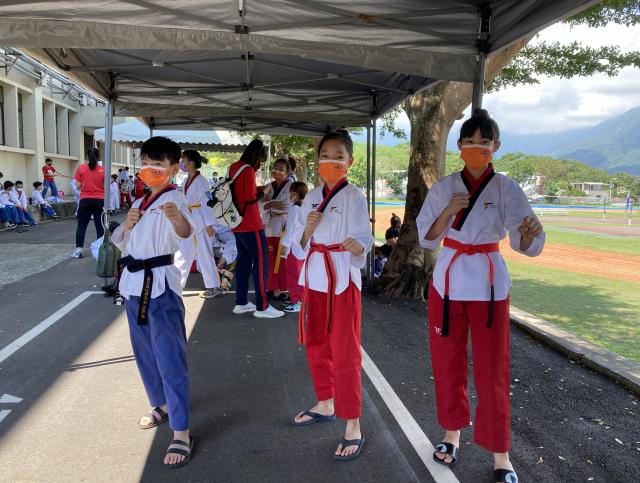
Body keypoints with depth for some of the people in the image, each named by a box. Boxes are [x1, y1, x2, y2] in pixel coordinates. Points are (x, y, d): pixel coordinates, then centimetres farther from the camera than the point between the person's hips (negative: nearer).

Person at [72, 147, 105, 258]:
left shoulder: (81, 168, -3)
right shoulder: (102, 170, -3)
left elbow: (78, 185, -3)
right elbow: (105, 187, -1)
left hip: (85, 200, 0)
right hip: (100, 200, 0)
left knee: (82, 225, 7)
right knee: (100, 225, 6)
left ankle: (78, 250, 4)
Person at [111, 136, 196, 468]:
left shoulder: (172, 200, -11)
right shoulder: (139, 204, 14)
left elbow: (185, 232, -33)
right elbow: (120, 243, 19)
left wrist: (176, 216, -56)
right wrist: (127, 225, -2)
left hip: (161, 284, -8)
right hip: (134, 283, 8)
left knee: (170, 358, -8)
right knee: (145, 353, 19)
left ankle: (181, 433, -1)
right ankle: (162, 405, 39)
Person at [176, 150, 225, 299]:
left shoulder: (201, 181, -13)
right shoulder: (186, 181, 11)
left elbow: (207, 203, -15)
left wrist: (209, 224, -17)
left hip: (200, 222, -8)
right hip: (188, 222, 8)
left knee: (204, 254, 0)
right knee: (184, 253, 13)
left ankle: (214, 287, 10)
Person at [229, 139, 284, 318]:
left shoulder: (234, 167, 9)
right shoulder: (249, 170, -17)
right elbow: (251, 199, -20)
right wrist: (263, 192, -4)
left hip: (238, 223, 9)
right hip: (251, 225, -9)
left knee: (243, 261, 14)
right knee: (261, 263, -3)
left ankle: (241, 303, 19)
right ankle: (262, 307, 0)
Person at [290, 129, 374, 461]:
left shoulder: (354, 197, -8)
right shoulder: (311, 198, 8)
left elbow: (364, 240, -14)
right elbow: (299, 245, 9)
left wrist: (356, 246, -36)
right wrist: (308, 228, -12)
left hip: (343, 278, -6)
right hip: (314, 275, 6)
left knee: (344, 353, -3)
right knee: (316, 345, 17)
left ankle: (353, 427, 9)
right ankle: (325, 405, 38)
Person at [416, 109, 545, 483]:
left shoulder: (506, 188, -5)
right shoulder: (444, 187, 2)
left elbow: (523, 244, -14)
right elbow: (426, 238, 0)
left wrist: (529, 235, -38)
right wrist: (449, 211, -16)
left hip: (489, 285, -2)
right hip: (447, 281, 2)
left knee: (492, 370, 3)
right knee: (448, 363, 11)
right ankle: (453, 433, 32)